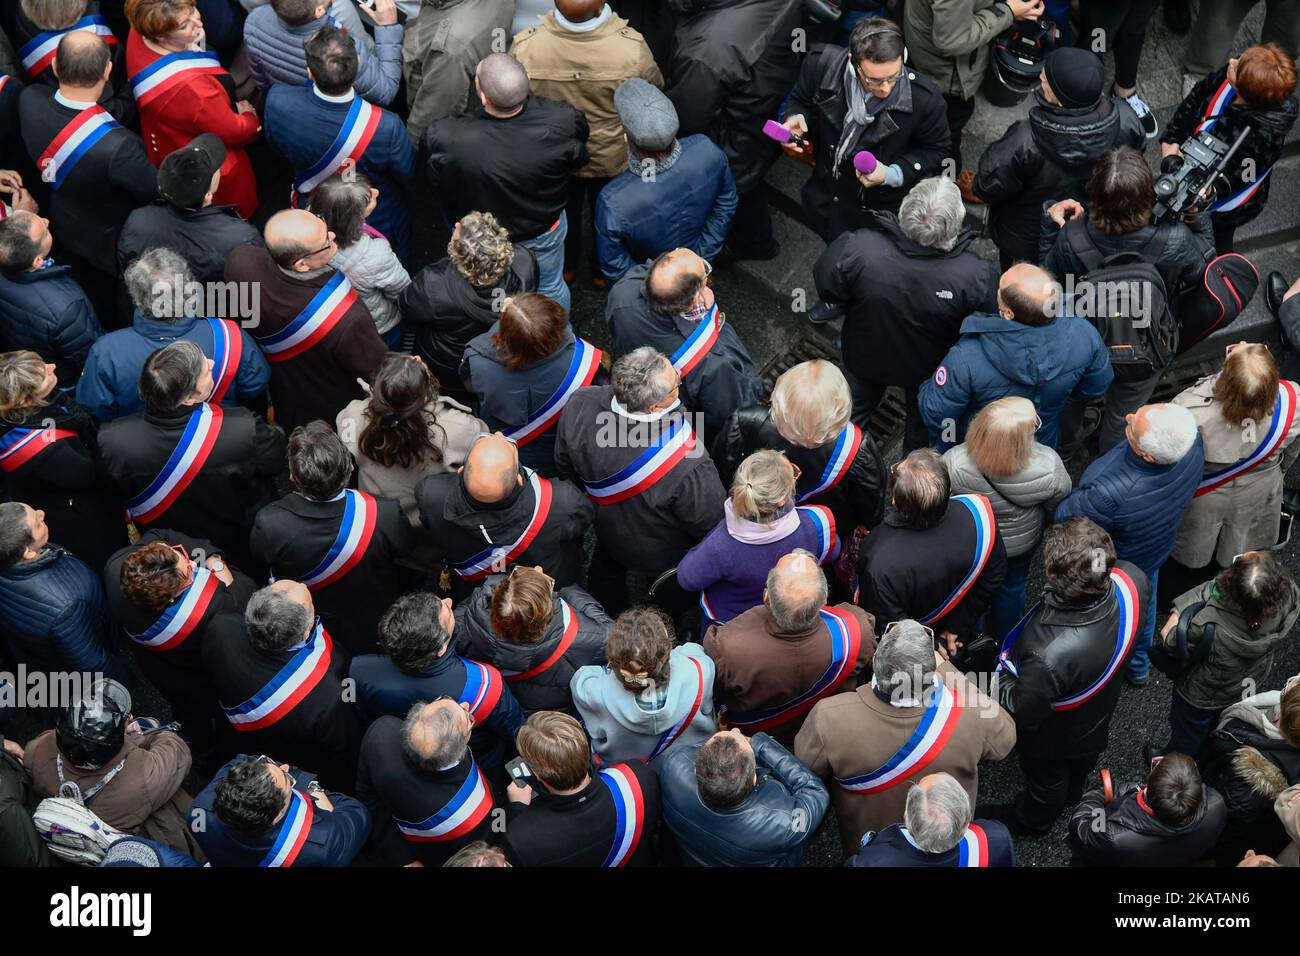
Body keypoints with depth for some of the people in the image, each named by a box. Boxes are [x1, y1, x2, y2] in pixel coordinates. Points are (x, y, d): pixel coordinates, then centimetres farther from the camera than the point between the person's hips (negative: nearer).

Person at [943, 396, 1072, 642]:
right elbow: (1059, 506, -16)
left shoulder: (954, 463, -41)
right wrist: (1043, 522, 9)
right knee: (1013, 585, 31)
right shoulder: (1049, 467, -39)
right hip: (1023, 541, 0)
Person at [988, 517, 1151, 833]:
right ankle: (1073, 793, 71)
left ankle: (1031, 821, 63)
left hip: (1055, 738, -5)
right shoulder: (1131, 580, -37)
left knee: (1046, 779, 31)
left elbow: (1024, 713, -31)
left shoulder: (1048, 657, -53)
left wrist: (1000, 674, -15)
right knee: (1081, 764, 39)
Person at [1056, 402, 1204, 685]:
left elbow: (1064, 517, -29)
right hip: (1157, 550, 5)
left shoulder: (1109, 494, -51)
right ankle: (1138, 667, 64)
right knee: (1143, 603, 35)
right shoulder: (1193, 445, -35)